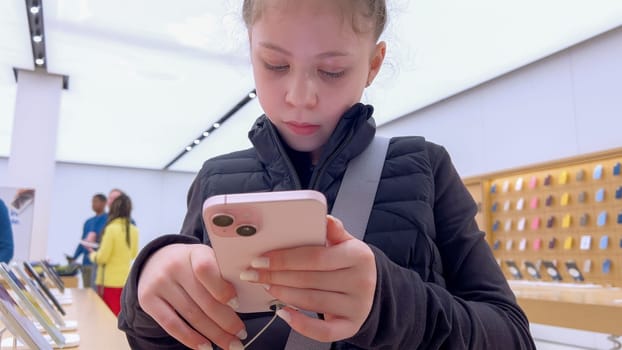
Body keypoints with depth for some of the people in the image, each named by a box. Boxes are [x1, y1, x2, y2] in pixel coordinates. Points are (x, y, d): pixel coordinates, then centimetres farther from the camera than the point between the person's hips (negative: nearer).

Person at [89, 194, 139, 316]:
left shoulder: (111, 229, -15)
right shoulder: (134, 230, 1)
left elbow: (102, 258, -11)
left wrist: (93, 254, 8)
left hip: (111, 281, -5)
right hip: (128, 280, 5)